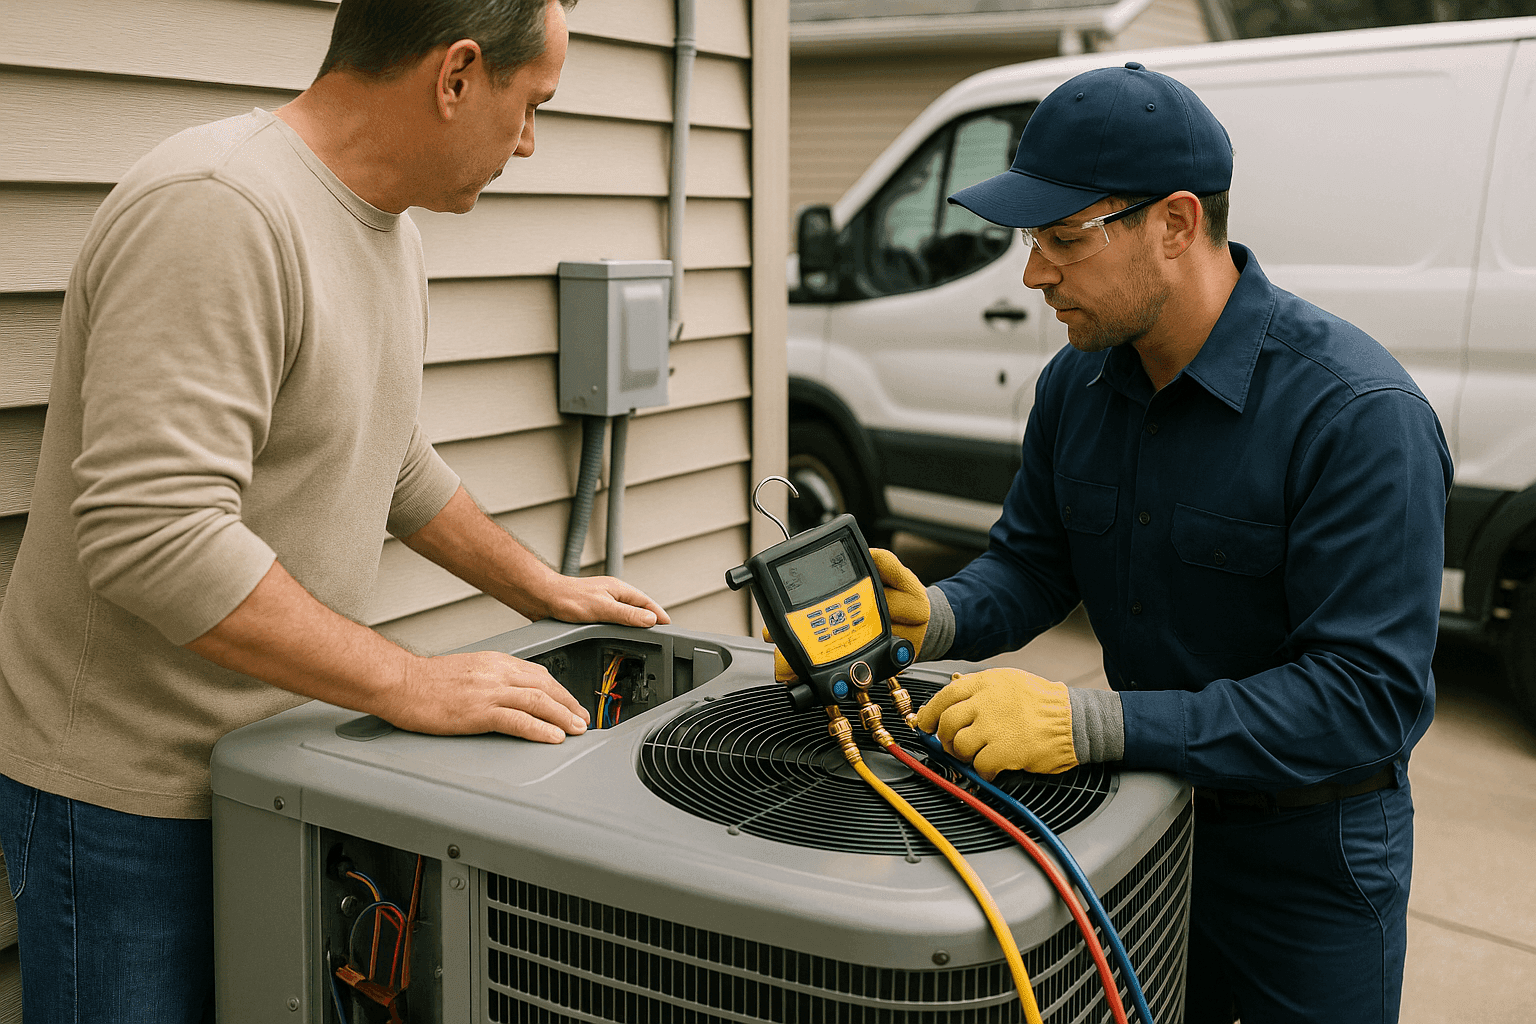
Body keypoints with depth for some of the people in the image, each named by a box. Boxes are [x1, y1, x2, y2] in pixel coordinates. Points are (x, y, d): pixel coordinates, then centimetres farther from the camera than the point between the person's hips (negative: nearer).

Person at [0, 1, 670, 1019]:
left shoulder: (393, 236, 7)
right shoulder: (216, 211, -25)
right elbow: (152, 535, -31)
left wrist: (544, 590, 18)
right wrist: (408, 683, -27)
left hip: (275, 757, 9)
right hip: (128, 789, -8)